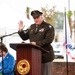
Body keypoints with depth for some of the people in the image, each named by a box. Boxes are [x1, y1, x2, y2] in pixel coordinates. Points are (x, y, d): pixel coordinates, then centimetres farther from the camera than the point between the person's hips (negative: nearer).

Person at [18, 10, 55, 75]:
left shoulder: (48, 27, -5)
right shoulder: (32, 27, 13)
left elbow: (49, 40, -17)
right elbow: (24, 37, 16)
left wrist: (37, 43, -23)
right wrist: (20, 30, -1)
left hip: (45, 55, -5)